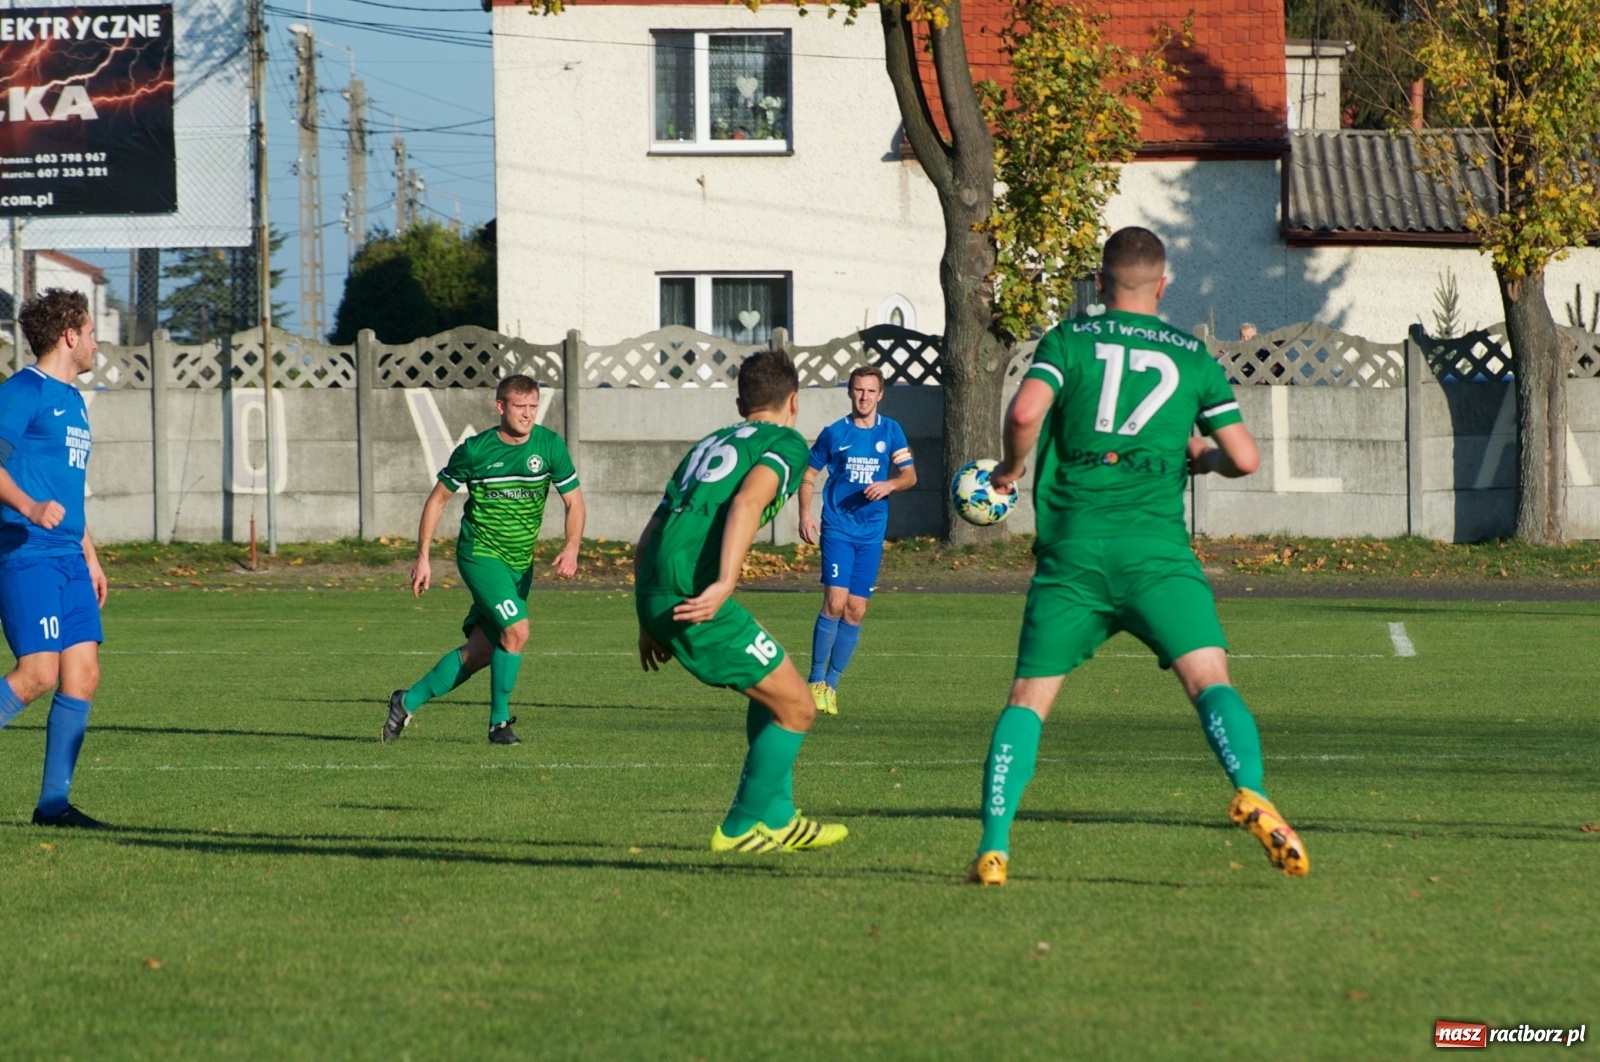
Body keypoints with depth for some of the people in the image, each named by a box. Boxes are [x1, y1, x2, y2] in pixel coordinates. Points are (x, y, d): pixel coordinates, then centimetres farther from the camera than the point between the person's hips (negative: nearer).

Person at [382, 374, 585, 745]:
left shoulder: (550, 446, -4)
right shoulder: (475, 450, -10)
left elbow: (574, 502, 1)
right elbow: (438, 498, 2)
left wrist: (571, 548, -17)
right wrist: (423, 557, -2)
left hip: (521, 562, 4)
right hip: (480, 553, -4)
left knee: (481, 651, 6)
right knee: (516, 629, -22)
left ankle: (409, 701, 24)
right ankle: (499, 721, -7)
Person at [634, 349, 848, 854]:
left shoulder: (710, 443, 29)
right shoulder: (786, 443, 6)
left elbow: (648, 539, 26)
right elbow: (747, 501, -16)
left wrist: (651, 621, 30)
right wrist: (724, 584, -25)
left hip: (654, 595, 8)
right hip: (693, 594, -8)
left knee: (771, 688, 25)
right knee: (796, 709, 4)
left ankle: (777, 817, 28)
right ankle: (742, 829, 10)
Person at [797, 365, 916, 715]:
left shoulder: (890, 431, 6)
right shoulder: (834, 433, 1)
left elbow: (910, 475, 5)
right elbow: (809, 475, 8)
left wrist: (890, 484, -16)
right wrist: (805, 514, -6)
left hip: (872, 533, 3)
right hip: (837, 529, -3)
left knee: (855, 611, 2)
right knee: (835, 603, -16)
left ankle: (831, 686, 13)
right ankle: (816, 681, -7)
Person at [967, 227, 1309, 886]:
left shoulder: (1069, 341, 7)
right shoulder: (1192, 356, 11)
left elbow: (1025, 412, -11)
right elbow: (1244, 458, 7)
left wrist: (1012, 468, 8)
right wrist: (1201, 457, 28)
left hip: (1072, 547, 1)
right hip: (1156, 548, 0)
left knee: (1029, 698, 8)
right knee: (1210, 679, -8)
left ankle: (993, 847, -3)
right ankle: (1251, 792, -36)